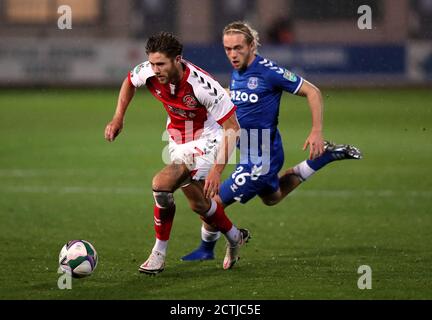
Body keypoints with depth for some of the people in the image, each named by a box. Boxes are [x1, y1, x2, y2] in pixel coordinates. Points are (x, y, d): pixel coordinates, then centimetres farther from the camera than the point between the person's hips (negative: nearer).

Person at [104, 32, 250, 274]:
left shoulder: (200, 85, -33)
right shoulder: (148, 72, -17)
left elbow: (232, 127, -26)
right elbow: (130, 82, 11)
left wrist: (217, 170, -31)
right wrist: (118, 118, 4)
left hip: (207, 140, -7)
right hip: (178, 142, 7)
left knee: (162, 184, -24)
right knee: (198, 203, 15)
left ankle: (159, 255, -8)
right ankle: (235, 238, 42)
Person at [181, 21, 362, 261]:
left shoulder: (267, 71, -22)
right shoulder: (236, 73, 3)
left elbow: (312, 92, -17)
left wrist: (317, 132, -22)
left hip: (261, 159, -10)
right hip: (250, 154, 10)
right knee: (272, 198, 33)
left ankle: (206, 250, 20)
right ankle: (325, 155, 33)